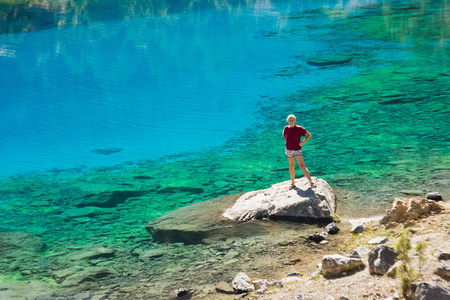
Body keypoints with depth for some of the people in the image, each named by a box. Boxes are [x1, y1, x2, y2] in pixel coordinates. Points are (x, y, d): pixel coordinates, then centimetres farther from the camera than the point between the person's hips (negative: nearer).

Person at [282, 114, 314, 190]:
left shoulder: (299, 128, -14)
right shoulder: (286, 128, -2)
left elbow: (309, 135, -8)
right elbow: (284, 134, 23)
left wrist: (303, 142, -13)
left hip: (297, 150, -4)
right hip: (289, 150, 4)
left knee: (302, 166, -14)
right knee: (291, 166, 15)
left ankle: (311, 182, -13)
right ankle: (292, 183, 27)